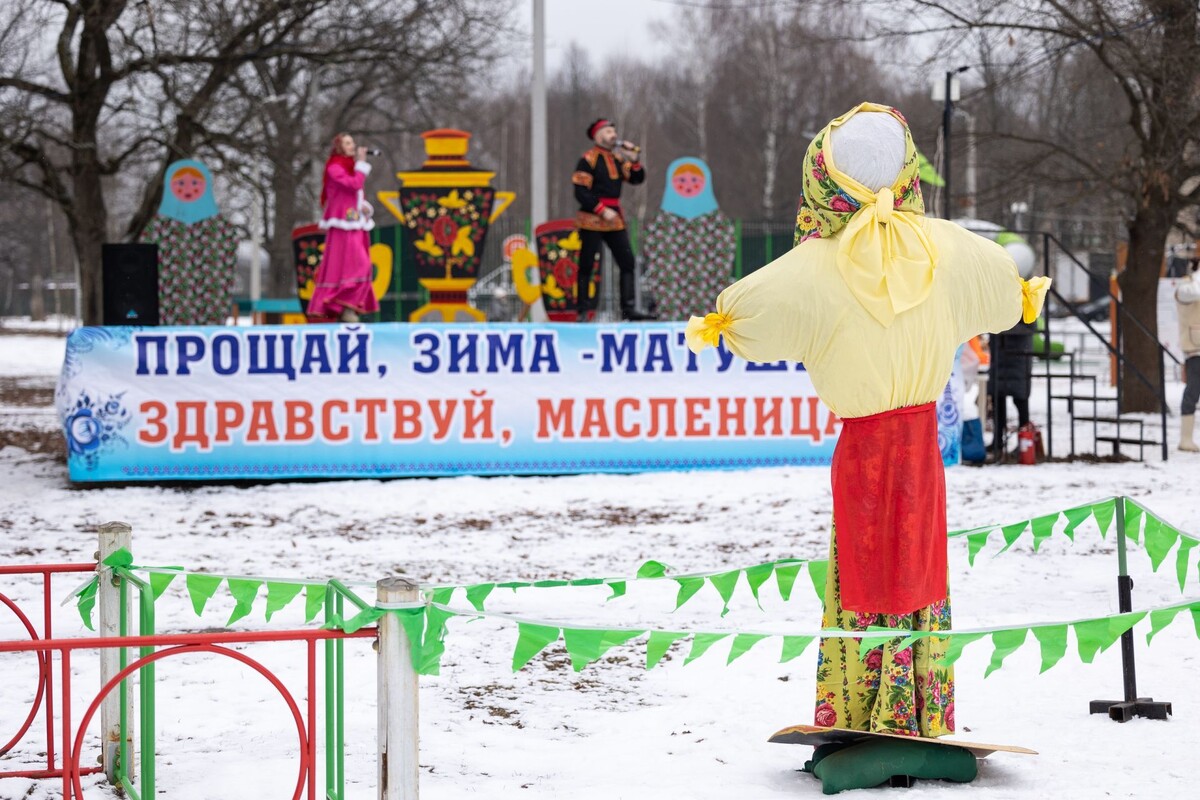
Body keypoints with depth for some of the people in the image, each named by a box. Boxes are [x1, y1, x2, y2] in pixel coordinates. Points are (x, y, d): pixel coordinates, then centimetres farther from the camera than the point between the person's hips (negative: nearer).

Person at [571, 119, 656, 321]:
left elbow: (637, 179, 12)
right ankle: (583, 311, 5)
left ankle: (628, 308, 3)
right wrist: (602, 211, -18)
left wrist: (634, 160, -5)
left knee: (628, 262, 1)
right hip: (592, 220, -7)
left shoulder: (618, 158, 12)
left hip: (614, 219, 7)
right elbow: (581, 192, -14)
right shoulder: (588, 160, -9)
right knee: (586, 266, -1)